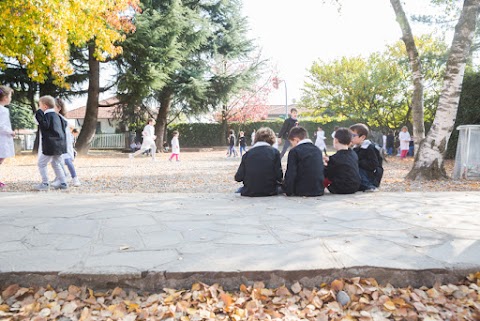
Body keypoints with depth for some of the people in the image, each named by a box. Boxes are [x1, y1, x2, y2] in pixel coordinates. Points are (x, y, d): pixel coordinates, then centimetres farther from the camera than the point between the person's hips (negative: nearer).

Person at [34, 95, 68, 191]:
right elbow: (64, 124, 24)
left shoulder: (48, 115, -10)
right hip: (60, 144, 9)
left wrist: (39, 116, -22)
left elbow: (45, 125, -24)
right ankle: (63, 183, 16)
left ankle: (45, 184, 4)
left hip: (50, 145, -9)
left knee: (41, 163, 3)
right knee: (56, 164, 18)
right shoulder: (56, 115, 14)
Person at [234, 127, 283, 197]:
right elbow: (278, 176, -10)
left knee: (240, 189, 33)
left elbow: (238, 178, -4)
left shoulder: (247, 154, -2)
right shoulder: (275, 152, -5)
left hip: (249, 192, 2)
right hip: (269, 191, -2)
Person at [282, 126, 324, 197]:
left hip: (302, 191, -7)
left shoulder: (294, 151, -8)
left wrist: (288, 191, -6)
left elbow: (290, 174, -13)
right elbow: (321, 171, 16)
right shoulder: (317, 150, 11)